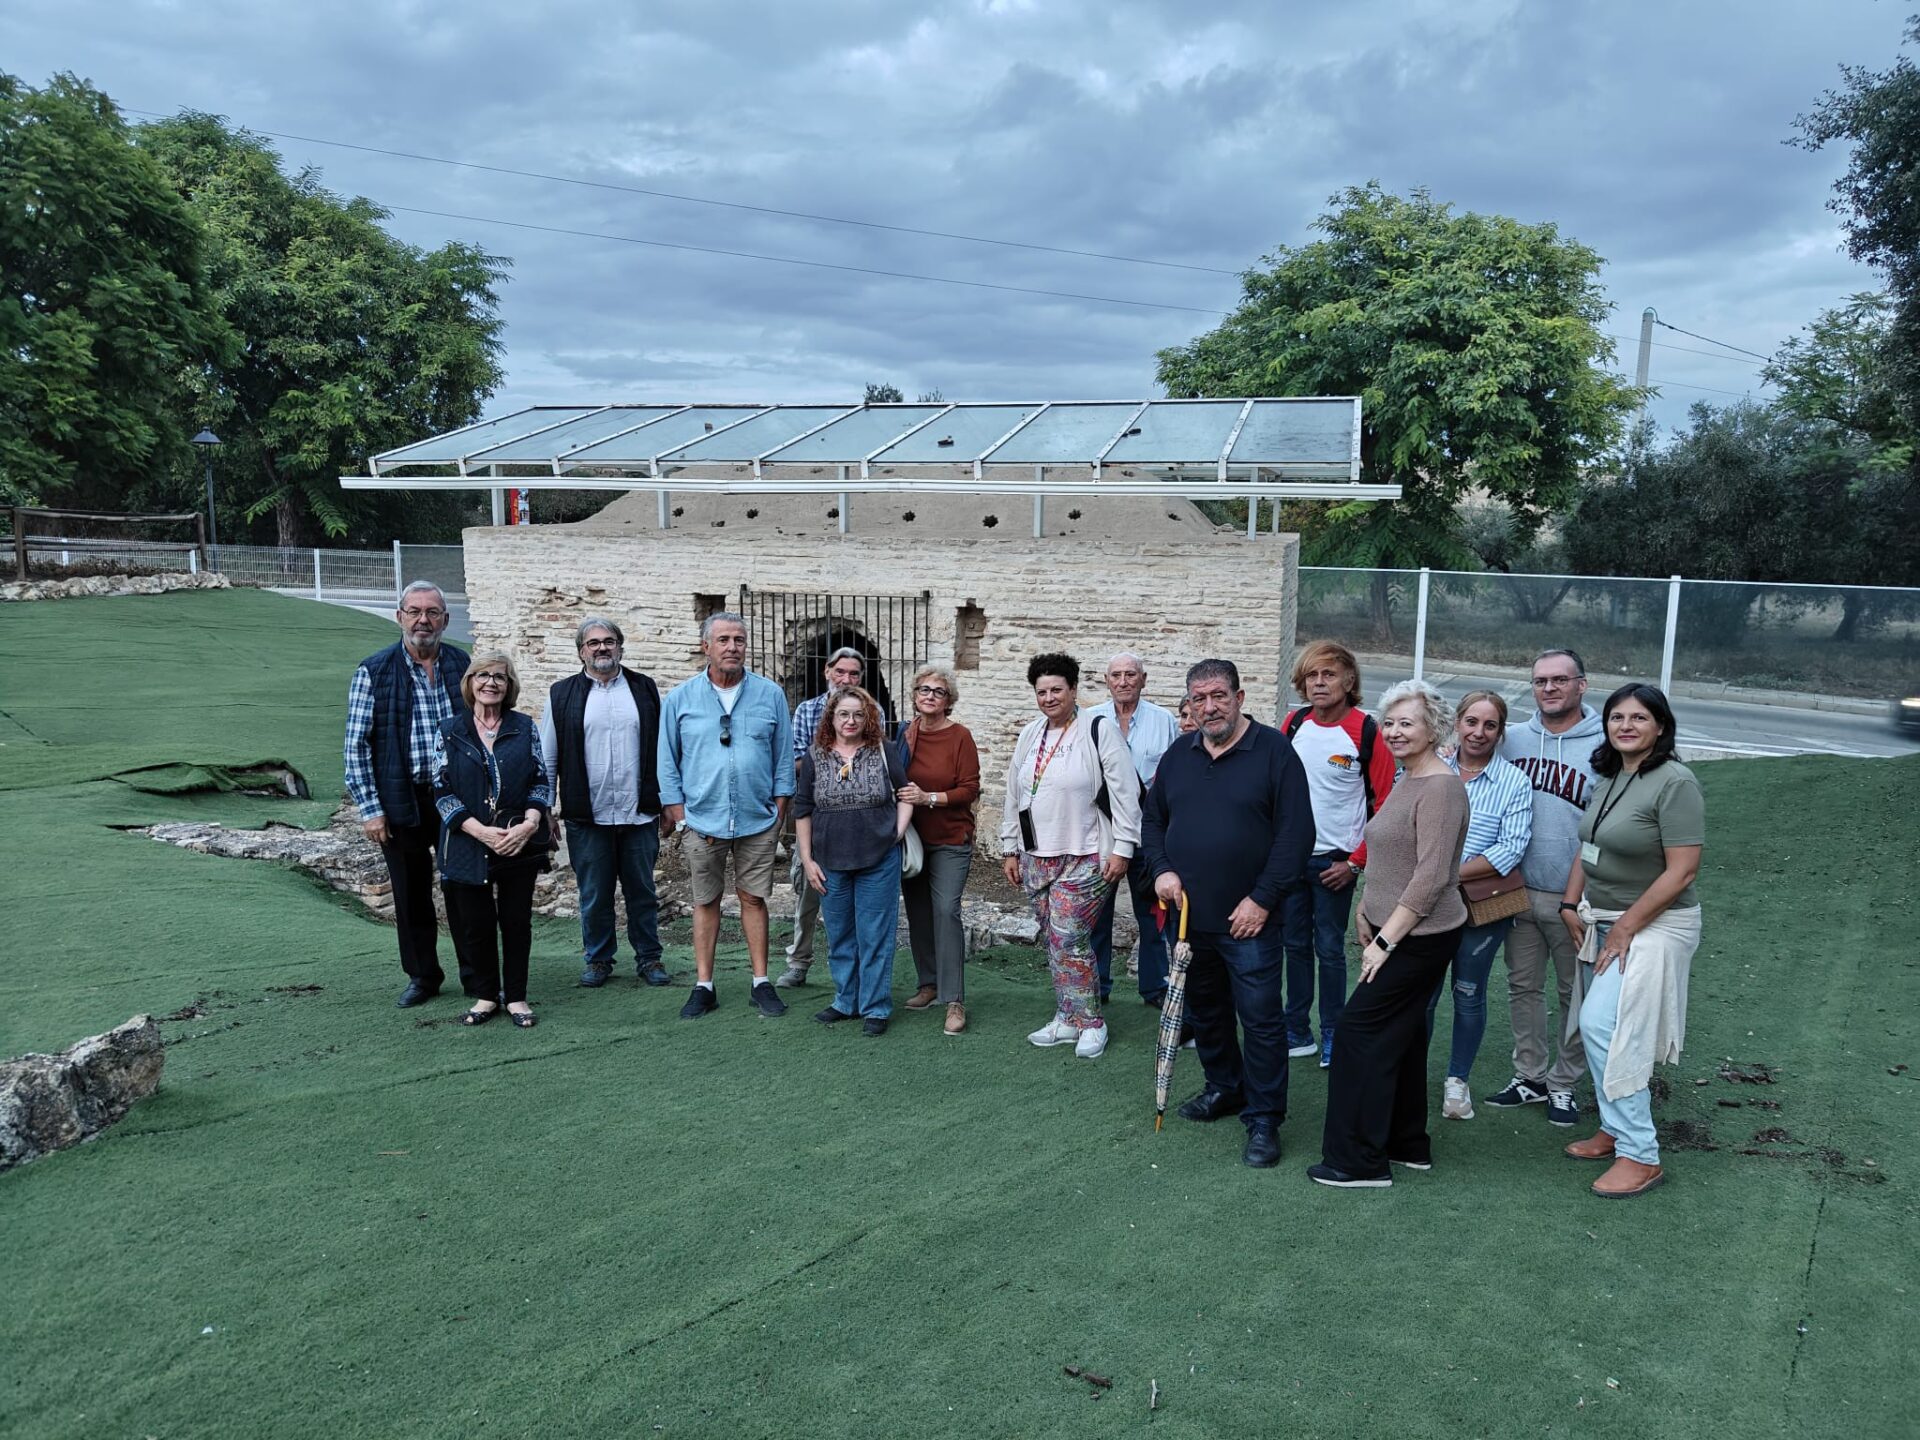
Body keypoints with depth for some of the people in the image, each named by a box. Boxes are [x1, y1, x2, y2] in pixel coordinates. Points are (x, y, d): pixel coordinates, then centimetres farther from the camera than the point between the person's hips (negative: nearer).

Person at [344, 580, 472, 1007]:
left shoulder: (462, 664, 3)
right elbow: (356, 744, -4)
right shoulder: (373, 671, -5)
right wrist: (369, 808, -9)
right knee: (412, 894, 11)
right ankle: (422, 976, 27)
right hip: (402, 800, -1)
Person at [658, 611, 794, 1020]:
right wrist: (677, 812, -1)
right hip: (703, 820, 0)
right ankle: (703, 987, 16)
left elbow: (784, 756, 6)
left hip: (758, 820, 0)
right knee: (706, 902, 7)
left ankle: (761, 984, 16)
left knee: (753, 899, 7)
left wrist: (780, 807, 2)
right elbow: (667, 761, 5)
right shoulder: (680, 699, 1)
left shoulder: (770, 694, 2)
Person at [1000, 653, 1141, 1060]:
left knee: (1069, 940, -9)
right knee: (1052, 941, 10)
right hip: (1036, 857, 7)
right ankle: (1068, 1019, 22)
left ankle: (1091, 1022, 6)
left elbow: (1125, 793, -10)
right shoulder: (1029, 736, 11)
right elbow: (1014, 795, 17)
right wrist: (1010, 849, 16)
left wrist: (1122, 848, -12)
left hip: (1085, 858, -6)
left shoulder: (1099, 731, -8)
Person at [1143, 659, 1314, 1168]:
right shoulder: (1178, 755, 9)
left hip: (1248, 920, -6)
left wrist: (1263, 899, -16)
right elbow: (1152, 819, 17)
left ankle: (1263, 1120, 9)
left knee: (1261, 1019, -2)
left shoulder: (1274, 751, -9)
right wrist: (1161, 869, 0)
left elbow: (1296, 833, -12)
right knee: (1205, 1011, 18)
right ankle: (1224, 1088, 37)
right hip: (1189, 916, 6)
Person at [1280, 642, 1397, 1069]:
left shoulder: (1366, 730, -11)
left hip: (1334, 860, -4)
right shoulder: (1294, 723, 2)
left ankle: (1333, 1036, 16)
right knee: (1296, 944, 12)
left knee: (1329, 949, 2)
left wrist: (1356, 862, -10)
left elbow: (1386, 803, -8)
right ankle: (1297, 1031, 22)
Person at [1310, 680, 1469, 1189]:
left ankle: (1358, 1160, 0)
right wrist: (1368, 918, 15)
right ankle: (1408, 1145, 27)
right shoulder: (1406, 781, 13)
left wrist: (1385, 940, -20)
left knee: (1362, 1028, -8)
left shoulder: (1441, 787, -17)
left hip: (1420, 936, -10)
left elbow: (1431, 876, -23)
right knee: (1401, 1034, 15)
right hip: (1394, 931, 10)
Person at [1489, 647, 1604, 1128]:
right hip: (1519, 890, 4)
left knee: (1576, 994, 8)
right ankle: (1530, 1076, 27)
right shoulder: (1513, 739, 3)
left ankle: (1564, 1083, 23)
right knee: (1523, 985, 13)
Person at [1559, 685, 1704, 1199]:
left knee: (1603, 1025, -13)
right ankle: (1615, 1131, 25)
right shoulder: (1609, 777, 7)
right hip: (1602, 920, 8)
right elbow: (1587, 848, 15)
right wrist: (1571, 906, 5)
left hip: (1653, 925, -7)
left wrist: (1625, 929, -17)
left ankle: (1640, 1157, -3)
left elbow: (1682, 872, -20)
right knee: (1606, 1030, 11)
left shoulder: (1674, 782, -17)